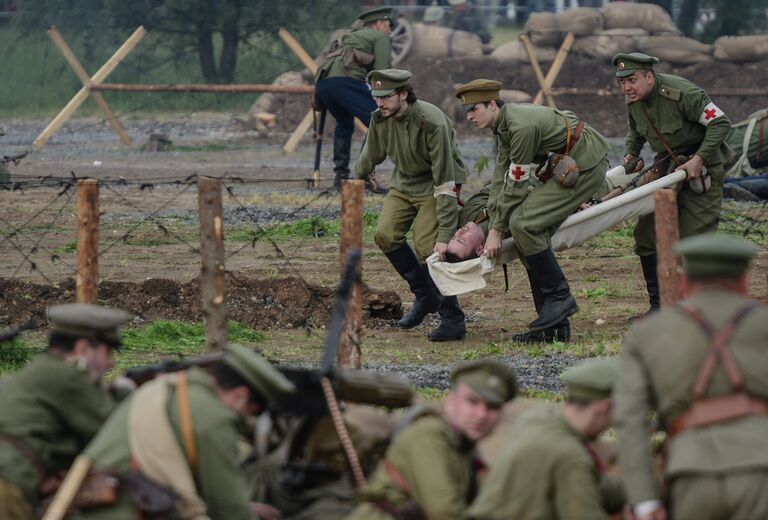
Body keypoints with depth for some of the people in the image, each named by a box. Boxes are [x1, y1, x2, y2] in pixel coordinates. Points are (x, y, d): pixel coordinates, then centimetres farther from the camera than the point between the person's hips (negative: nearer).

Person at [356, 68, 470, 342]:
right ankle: (425, 296, 10)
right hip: (404, 183, 7)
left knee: (426, 246, -20)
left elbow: (445, 182, -31)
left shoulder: (432, 123, -32)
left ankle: (453, 319, -11)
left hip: (435, 185, -7)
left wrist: (445, 235, -34)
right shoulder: (381, 118, -12)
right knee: (386, 235, -9)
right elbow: (371, 155, 11)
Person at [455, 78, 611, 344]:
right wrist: (493, 226, 2)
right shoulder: (503, 125, 8)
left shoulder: (522, 127, -24)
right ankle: (554, 325, 5)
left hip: (585, 167, -10)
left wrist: (497, 229, -12)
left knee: (524, 224, -20)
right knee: (533, 232, 3)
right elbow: (500, 178, 9)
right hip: (566, 167, 10)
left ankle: (559, 299, -11)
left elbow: (516, 185, -19)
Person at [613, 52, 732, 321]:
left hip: (701, 166, -7)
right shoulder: (633, 101, -2)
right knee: (647, 233, 2)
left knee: (694, 236, -13)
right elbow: (635, 132, 20)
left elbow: (721, 124, -22)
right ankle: (658, 306, 10)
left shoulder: (680, 93, -25)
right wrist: (630, 154, 0)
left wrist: (698, 160, -26)